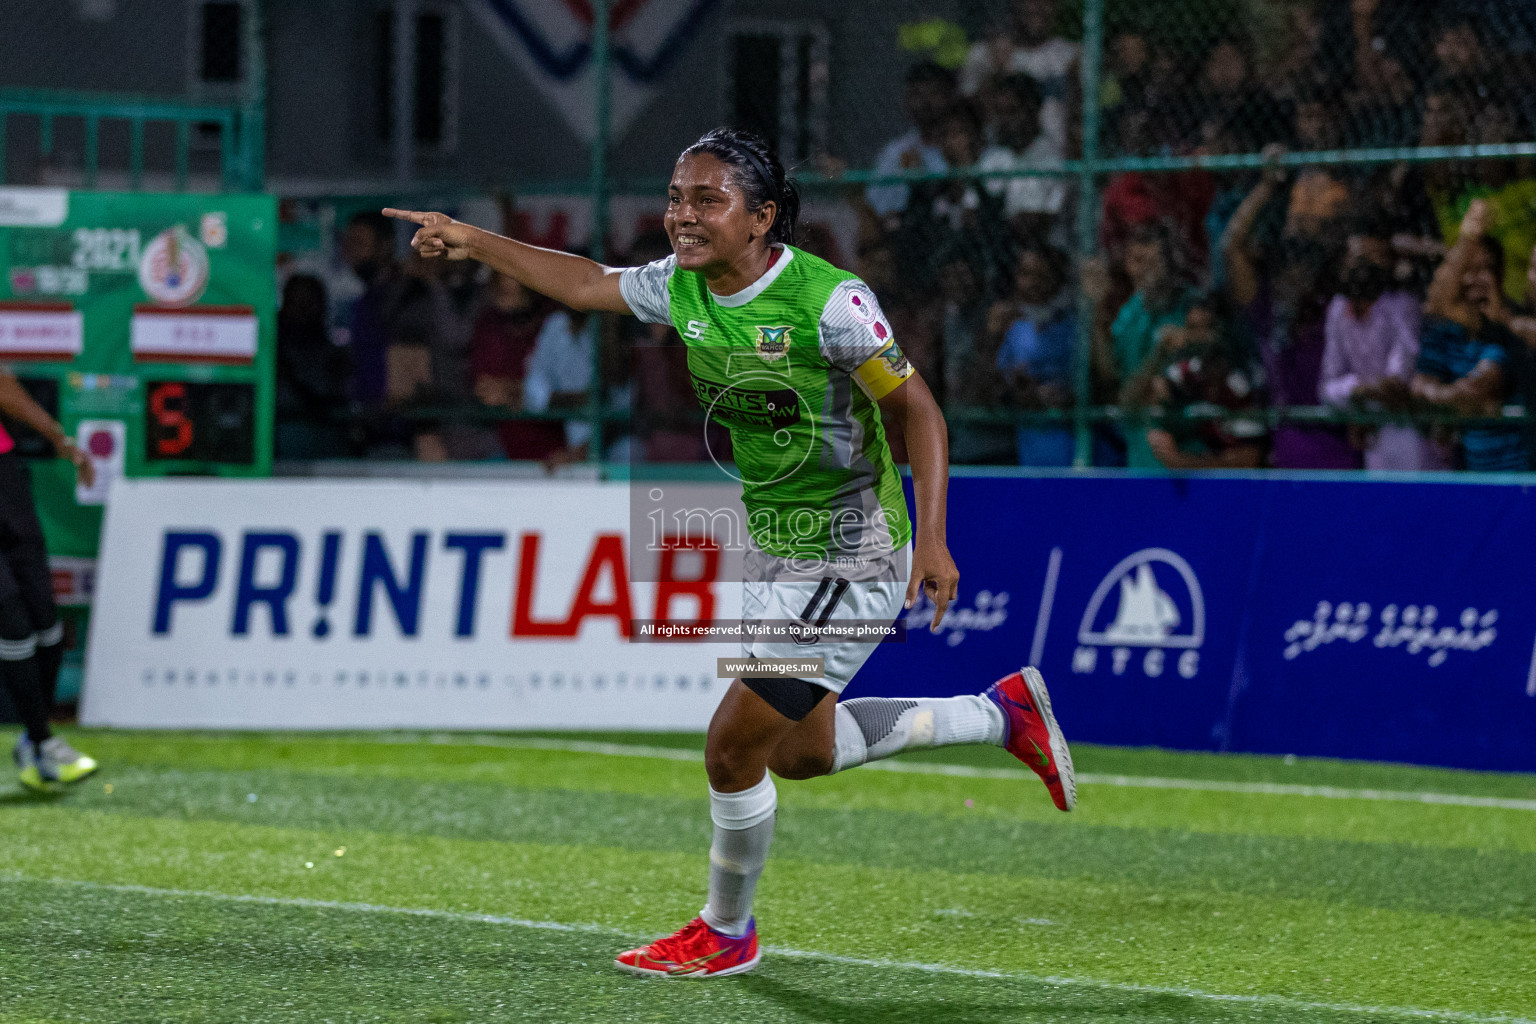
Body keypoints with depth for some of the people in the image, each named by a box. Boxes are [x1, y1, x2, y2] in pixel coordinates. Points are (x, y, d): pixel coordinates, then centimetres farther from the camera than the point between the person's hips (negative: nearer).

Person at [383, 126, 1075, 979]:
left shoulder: (828, 300, -24)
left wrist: (932, 540, -25)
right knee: (798, 751, 20)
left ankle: (726, 933, 17)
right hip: (772, 551, 8)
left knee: (732, 747, -6)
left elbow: (916, 407, -18)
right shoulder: (681, 289, -4)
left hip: (850, 562, -8)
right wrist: (474, 243, 6)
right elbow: (586, 282, 13)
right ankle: (1002, 712, 35)